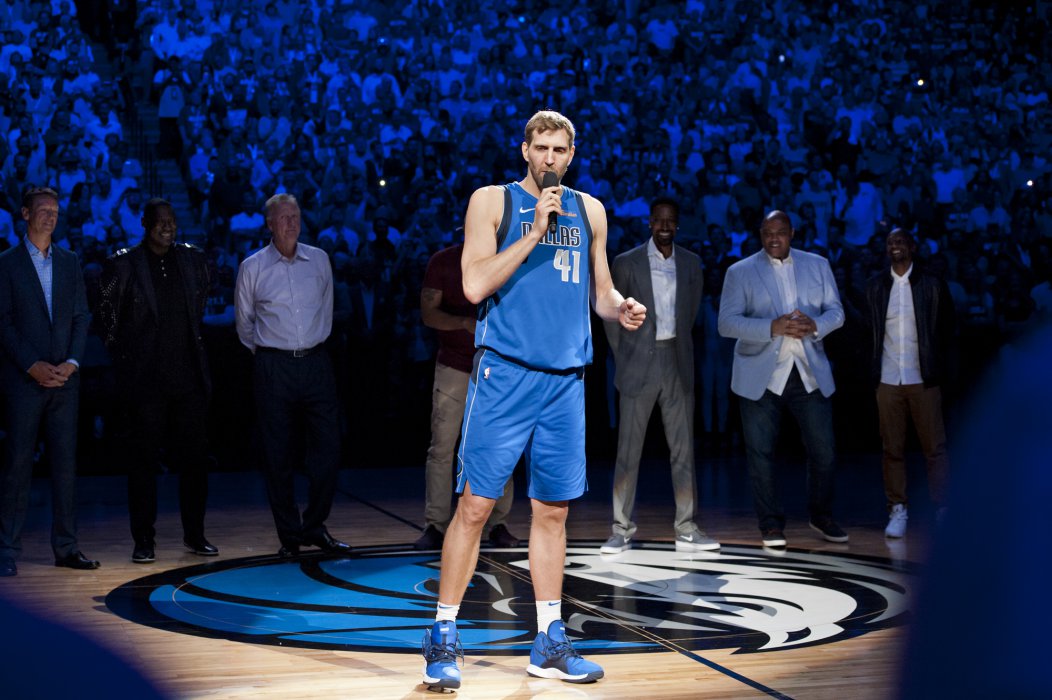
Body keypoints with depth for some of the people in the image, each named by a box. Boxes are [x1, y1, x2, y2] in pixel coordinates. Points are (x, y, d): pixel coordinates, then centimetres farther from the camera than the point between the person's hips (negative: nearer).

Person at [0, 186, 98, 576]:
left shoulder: (69, 262, 13)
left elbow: (81, 317, 10)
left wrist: (71, 362, -4)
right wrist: (32, 366, -12)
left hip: (64, 379, 4)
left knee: (66, 463, 4)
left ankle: (65, 547, 10)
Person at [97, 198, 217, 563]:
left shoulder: (193, 258, 7)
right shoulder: (122, 265, -4)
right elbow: (107, 315, 5)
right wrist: (123, 359, 6)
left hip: (190, 377, 3)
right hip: (145, 379, -3)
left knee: (194, 457, 6)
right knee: (143, 460, 1)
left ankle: (195, 534, 17)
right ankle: (143, 540, 9)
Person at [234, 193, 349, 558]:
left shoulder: (319, 260, 6)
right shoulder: (252, 267, -1)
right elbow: (244, 322, 11)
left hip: (316, 363, 2)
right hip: (273, 367, -2)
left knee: (328, 446, -2)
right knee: (277, 455, 0)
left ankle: (315, 527, 13)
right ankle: (289, 535, 10)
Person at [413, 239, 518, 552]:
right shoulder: (442, 262, -2)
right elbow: (428, 313, -7)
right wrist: (465, 322, -24)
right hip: (454, 366, -2)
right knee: (441, 447, -5)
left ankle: (498, 524, 9)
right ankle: (436, 526, 0)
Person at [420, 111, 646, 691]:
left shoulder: (589, 210, 15)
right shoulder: (492, 201, 2)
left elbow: (600, 290, 21)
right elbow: (475, 285, -10)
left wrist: (621, 308, -1)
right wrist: (534, 232, -14)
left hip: (566, 378, 4)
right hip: (504, 372, -4)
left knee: (553, 510, 9)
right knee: (475, 504, -6)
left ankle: (549, 644, 17)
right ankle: (443, 641, 4)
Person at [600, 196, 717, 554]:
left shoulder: (691, 263, 7)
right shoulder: (627, 262, -2)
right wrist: (623, 356, 4)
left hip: (677, 363, 3)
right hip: (639, 365, -3)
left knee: (683, 449, 4)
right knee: (628, 450, -1)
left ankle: (686, 531, 9)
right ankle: (621, 531, 5)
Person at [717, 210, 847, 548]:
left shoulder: (817, 265, 11)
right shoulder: (740, 272, 2)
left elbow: (836, 312, 8)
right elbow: (726, 323, -7)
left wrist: (814, 325, -15)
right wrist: (773, 327, -21)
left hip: (810, 373, 2)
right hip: (760, 376, -2)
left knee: (823, 450, 4)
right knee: (761, 453, 1)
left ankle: (822, 517, 24)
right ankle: (771, 525, 14)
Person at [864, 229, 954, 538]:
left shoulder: (933, 284, 1)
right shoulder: (875, 286, 7)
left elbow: (947, 330, 6)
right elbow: (868, 330, 11)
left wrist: (940, 370, 1)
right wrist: (872, 368, 5)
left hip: (923, 379, -2)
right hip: (887, 379, 2)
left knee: (935, 447, -2)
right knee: (892, 449, 4)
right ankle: (898, 510, 9)